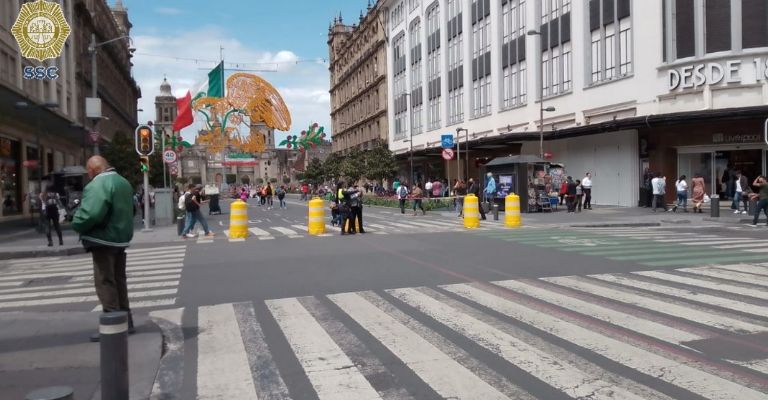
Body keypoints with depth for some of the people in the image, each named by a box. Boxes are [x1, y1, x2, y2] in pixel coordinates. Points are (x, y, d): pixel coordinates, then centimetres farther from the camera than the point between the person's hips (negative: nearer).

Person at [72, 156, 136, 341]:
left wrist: (77, 225, -12)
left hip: (103, 240, -9)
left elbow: (91, 213, -29)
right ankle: (125, 322, 22)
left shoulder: (98, 184, -17)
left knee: (105, 282, -3)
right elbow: (131, 209, 23)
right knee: (118, 280, 16)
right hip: (121, 238, 9)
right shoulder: (123, 182, 14)